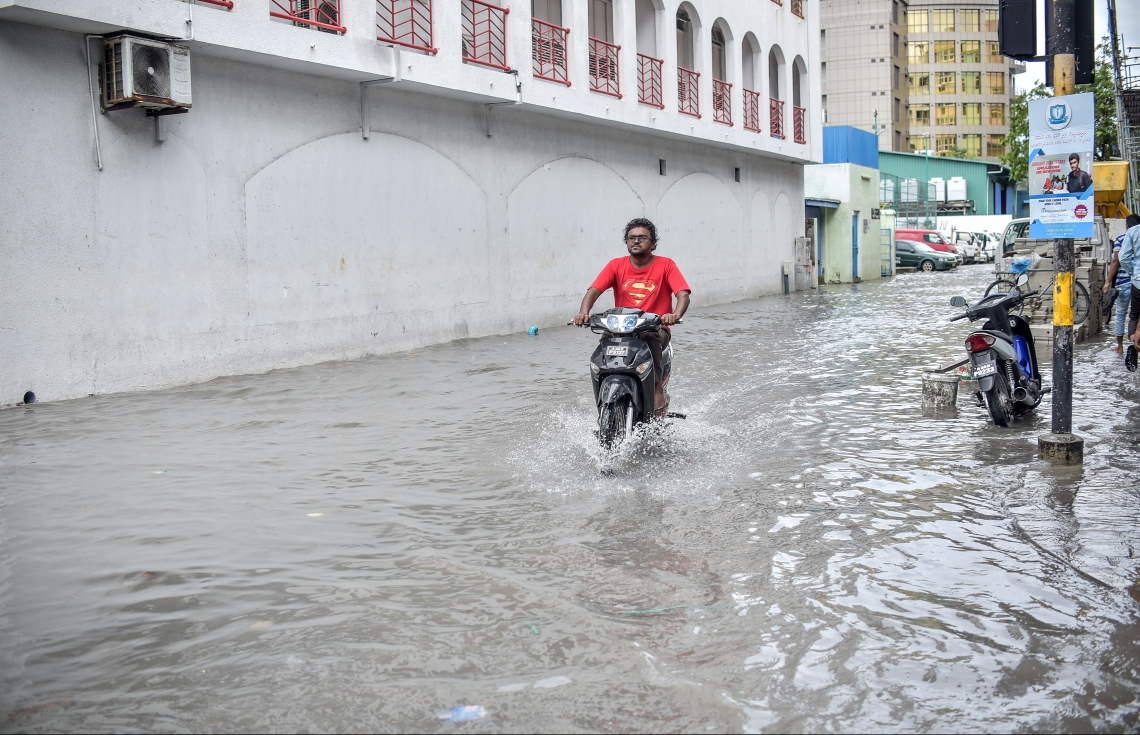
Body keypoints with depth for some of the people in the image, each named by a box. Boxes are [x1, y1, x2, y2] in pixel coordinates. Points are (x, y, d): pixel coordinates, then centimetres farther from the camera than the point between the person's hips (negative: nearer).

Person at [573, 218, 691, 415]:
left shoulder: (665, 265, 1)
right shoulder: (616, 265, 7)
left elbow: (683, 294, -11)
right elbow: (594, 290, -5)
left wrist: (675, 314, -34)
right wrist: (584, 312, -27)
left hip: (655, 330, -2)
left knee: (650, 337, -35)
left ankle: (657, 389, -31)